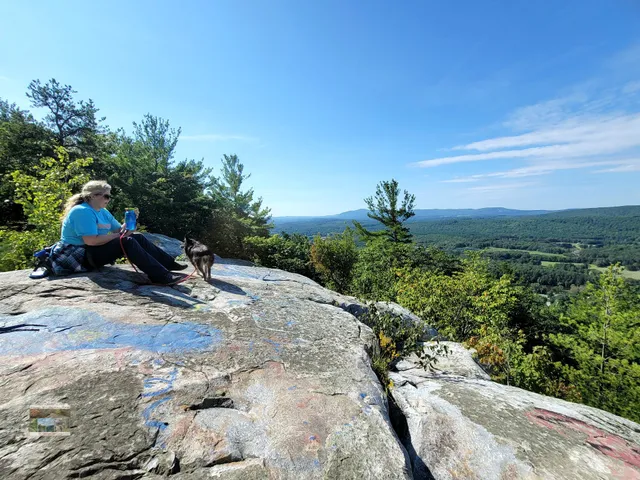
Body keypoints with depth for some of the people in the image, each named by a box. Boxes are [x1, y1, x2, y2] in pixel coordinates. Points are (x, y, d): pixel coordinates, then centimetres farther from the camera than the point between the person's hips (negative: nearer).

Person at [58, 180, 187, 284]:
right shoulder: (82, 211, -17)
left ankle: (170, 263, -10)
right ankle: (161, 276, -40)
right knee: (127, 242, -30)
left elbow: (119, 230, 11)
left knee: (138, 237, -4)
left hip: (94, 251, 10)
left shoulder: (103, 212, 14)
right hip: (80, 256, -10)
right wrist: (118, 235, -19)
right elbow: (91, 241, -27)